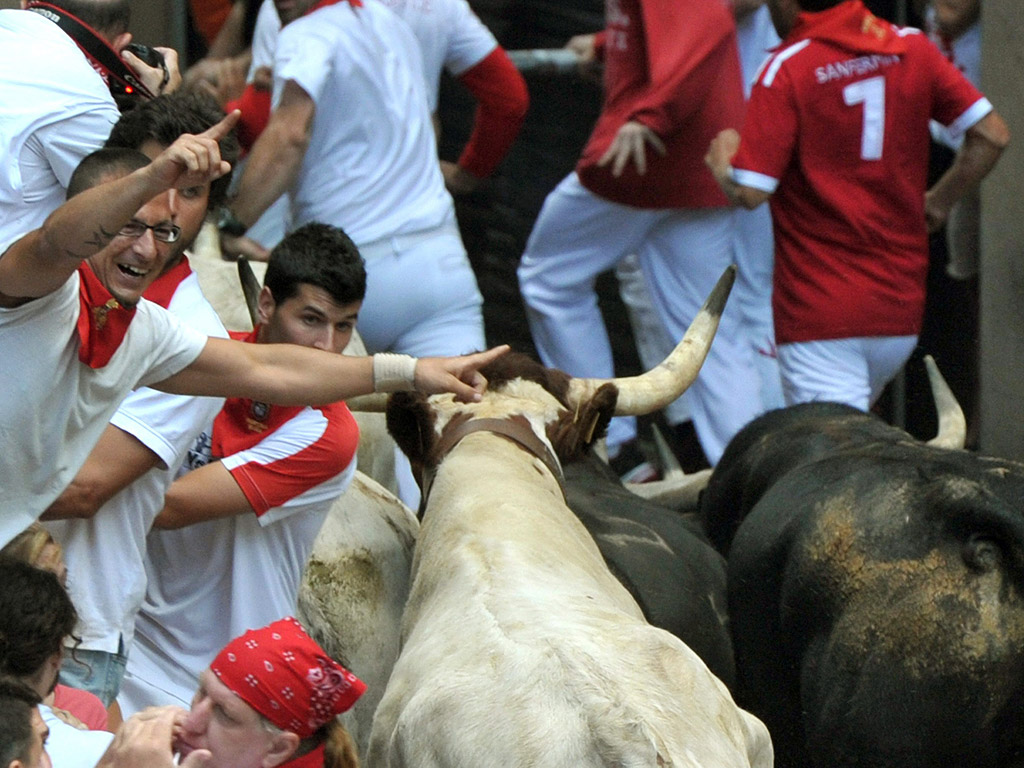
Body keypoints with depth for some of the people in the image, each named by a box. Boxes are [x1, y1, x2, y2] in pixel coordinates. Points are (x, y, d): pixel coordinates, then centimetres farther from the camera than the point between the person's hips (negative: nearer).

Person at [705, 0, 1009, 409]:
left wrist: (721, 156, 7)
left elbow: (749, 192, -15)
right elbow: (992, 134, 3)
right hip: (901, 308, 6)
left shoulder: (787, 69, -12)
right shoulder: (911, 47, 3)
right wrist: (937, 202, 17)